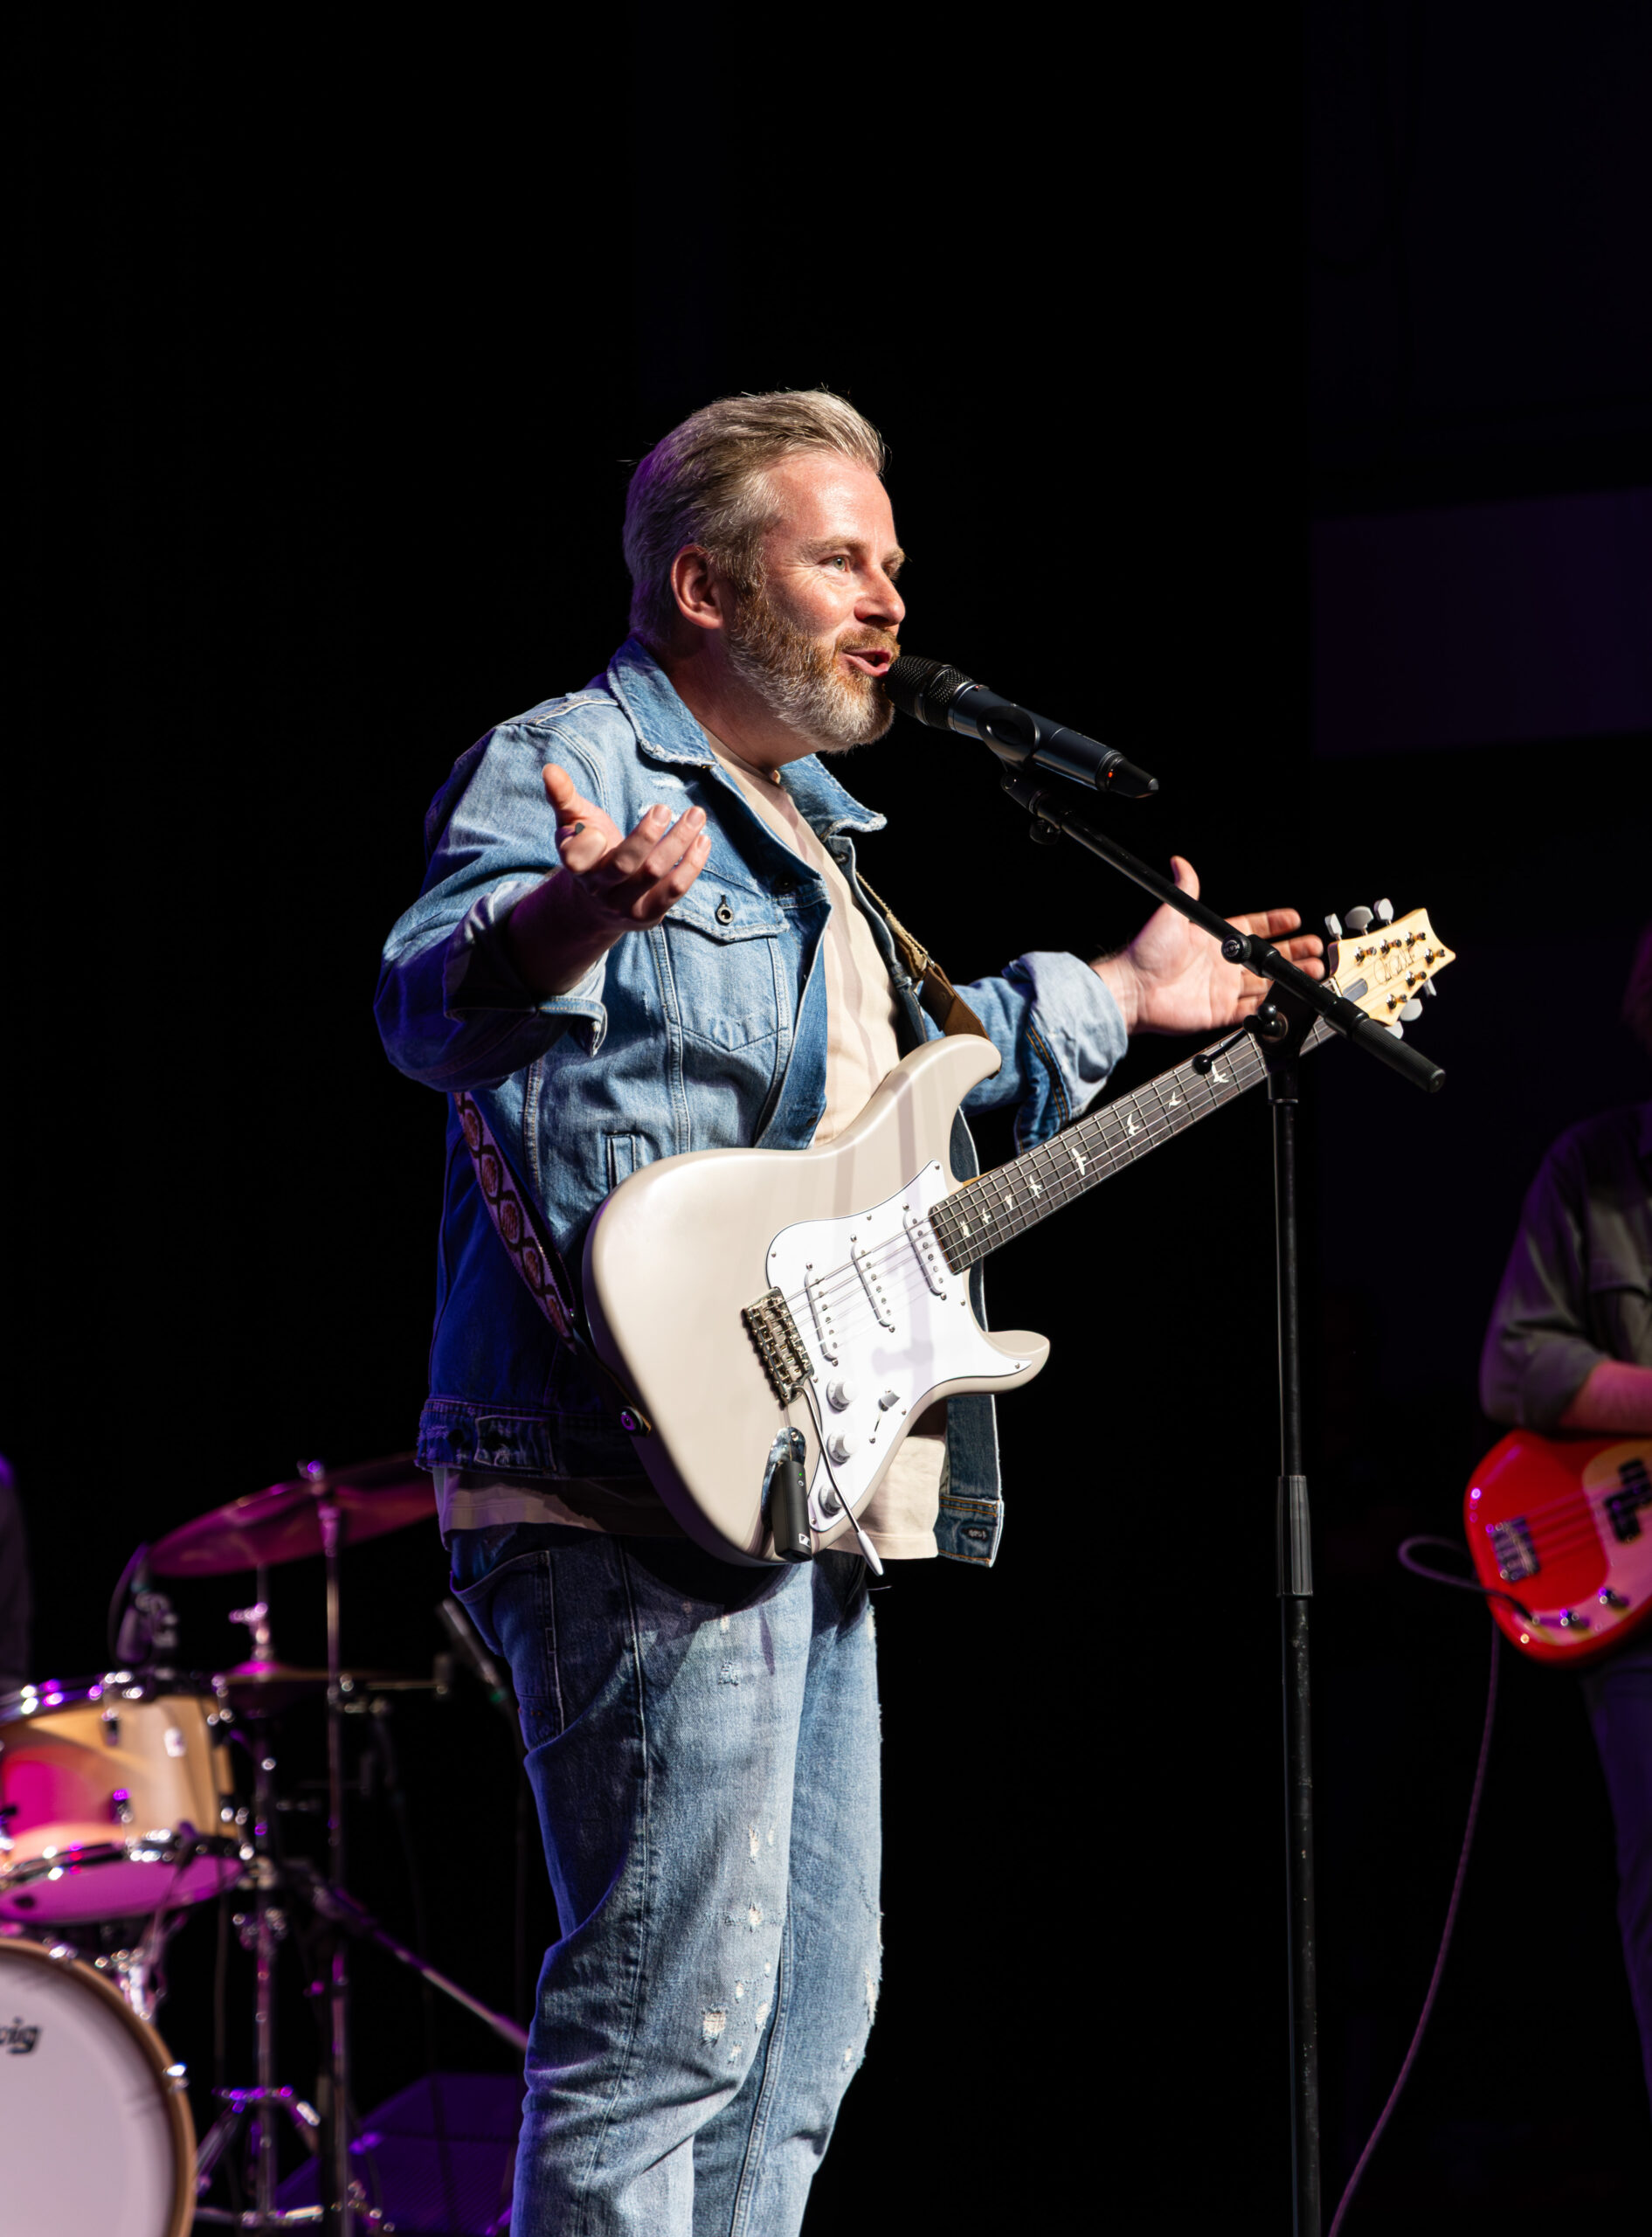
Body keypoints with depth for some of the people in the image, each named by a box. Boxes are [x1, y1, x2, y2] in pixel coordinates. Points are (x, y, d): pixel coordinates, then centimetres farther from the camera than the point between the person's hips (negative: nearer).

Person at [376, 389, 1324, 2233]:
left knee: (806, 2018, 14)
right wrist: (566, 921, -50)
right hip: (645, 1497, -10)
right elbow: (433, 1005, -28)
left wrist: (1114, 1001, 38)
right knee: (671, 2013, -13)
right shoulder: (565, 764, -8)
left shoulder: (803, 825, 23)